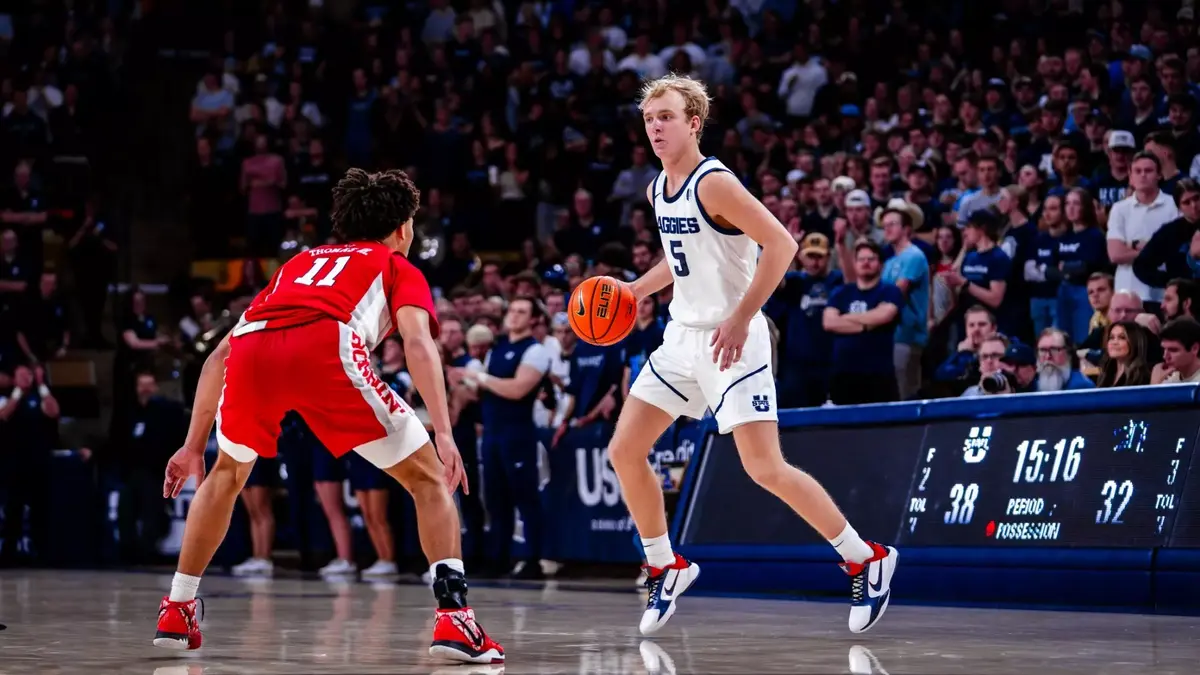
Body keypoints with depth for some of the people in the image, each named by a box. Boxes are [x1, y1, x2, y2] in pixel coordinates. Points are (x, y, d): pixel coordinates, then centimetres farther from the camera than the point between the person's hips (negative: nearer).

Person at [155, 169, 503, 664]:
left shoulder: (298, 264, 42)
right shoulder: (398, 267, 29)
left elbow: (222, 353, 39)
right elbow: (417, 341, 6)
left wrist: (194, 446, 44)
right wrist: (443, 434, -4)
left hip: (252, 348, 4)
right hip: (325, 346, -4)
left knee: (227, 474, 34)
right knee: (428, 477, 11)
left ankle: (176, 613, 34)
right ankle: (453, 617, -4)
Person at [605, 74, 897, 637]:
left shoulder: (713, 183, -17)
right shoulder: (659, 190, 9)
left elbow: (781, 244, -22)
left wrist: (740, 320, -24)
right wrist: (635, 292, 13)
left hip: (731, 341, -9)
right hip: (683, 335, 9)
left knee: (765, 468, -13)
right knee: (624, 452, 4)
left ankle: (866, 561, 1)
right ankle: (665, 569, 20)